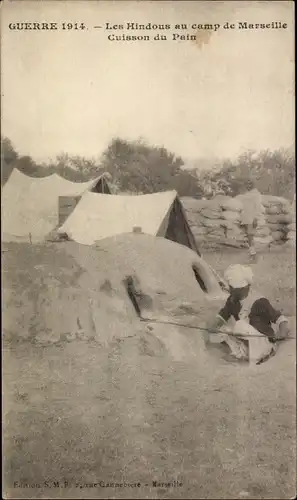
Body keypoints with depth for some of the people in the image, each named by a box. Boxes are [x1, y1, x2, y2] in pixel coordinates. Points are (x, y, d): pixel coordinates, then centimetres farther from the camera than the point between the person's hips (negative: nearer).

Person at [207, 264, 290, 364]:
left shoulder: (259, 302, -16)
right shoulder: (232, 301, 2)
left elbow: (278, 317, -15)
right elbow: (223, 315, 11)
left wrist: (283, 330, -37)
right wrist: (215, 325, -11)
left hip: (262, 341, -5)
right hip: (244, 341, 5)